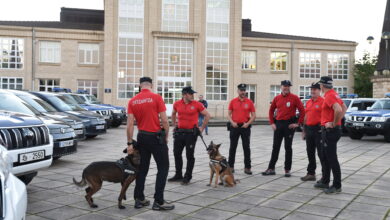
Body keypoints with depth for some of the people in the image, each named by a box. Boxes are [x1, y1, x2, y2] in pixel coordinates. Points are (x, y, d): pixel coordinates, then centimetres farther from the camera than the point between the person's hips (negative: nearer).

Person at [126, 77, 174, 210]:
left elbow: (130, 124, -1)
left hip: (142, 137, 5)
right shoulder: (156, 98, -9)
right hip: (156, 137, -5)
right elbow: (164, 120, -12)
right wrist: (166, 136, 2)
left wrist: (130, 143, 3)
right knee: (163, 167, 4)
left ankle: (139, 199, 19)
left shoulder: (132, 101, 3)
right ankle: (158, 201, 1)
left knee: (142, 168, 14)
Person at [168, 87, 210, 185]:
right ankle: (178, 175, 25)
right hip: (179, 132, 4)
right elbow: (173, 114, 24)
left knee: (189, 155, 1)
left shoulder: (197, 104, -6)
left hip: (191, 133, -4)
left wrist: (202, 128, 1)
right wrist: (174, 125, 17)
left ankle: (187, 177, 12)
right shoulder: (177, 104, 4)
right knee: (177, 154, 11)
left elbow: (207, 115, 1)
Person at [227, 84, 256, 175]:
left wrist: (248, 123, -10)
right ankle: (231, 166, 17)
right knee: (232, 147, 7)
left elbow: (253, 115, 3)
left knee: (246, 147, 1)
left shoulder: (249, 102, 2)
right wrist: (232, 122, -9)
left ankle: (247, 167, 8)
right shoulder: (233, 101, 4)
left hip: (245, 127, -1)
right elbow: (229, 114, 7)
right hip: (234, 126, 1)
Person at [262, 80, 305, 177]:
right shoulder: (277, 98, 7)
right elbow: (271, 111, 16)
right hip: (278, 124, 4)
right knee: (275, 147, 7)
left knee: (288, 147, 4)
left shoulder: (294, 98, -5)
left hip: (289, 125, -3)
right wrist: (272, 123, 8)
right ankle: (271, 168, 14)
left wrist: (298, 123, -10)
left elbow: (302, 111, -7)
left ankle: (287, 169, 13)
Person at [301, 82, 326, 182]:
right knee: (310, 153, 13)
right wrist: (304, 130, 18)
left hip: (318, 130, -8)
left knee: (321, 153, -5)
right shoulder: (308, 102, 16)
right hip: (309, 129, 8)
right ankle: (311, 173, 23)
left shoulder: (323, 101, -9)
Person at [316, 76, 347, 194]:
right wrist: (338, 121, 13)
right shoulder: (332, 94, 13)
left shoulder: (330, 96, -18)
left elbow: (338, 110, -33)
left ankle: (337, 186, 1)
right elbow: (344, 108, 22)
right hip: (328, 130, 11)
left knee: (332, 159, -5)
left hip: (330, 130, -11)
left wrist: (334, 123, -21)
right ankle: (325, 182, 29)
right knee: (326, 157, 18)